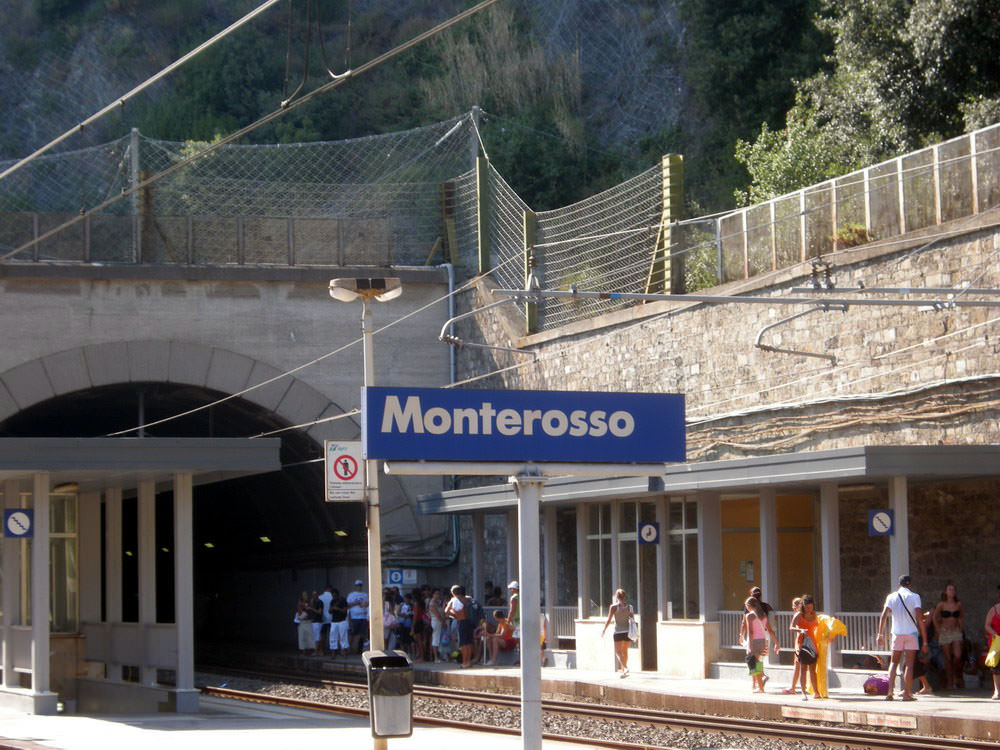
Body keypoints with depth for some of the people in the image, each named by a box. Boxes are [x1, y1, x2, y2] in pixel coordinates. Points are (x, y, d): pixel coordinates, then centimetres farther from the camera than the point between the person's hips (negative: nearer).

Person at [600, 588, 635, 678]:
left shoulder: (613, 607, -8)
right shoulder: (629, 607, 3)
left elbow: (609, 620, -6)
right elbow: (632, 619, 5)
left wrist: (604, 630, 8)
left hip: (618, 631, -4)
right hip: (627, 631, 4)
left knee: (618, 652, -2)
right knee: (625, 651, 17)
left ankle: (625, 668, -23)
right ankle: (623, 670, 24)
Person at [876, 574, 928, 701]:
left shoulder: (891, 597, 6)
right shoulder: (914, 597, -2)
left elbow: (883, 616, -1)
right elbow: (919, 618, -8)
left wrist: (880, 634, 6)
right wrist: (924, 640, -6)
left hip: (897, 633, 2)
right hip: (912, 633, -2)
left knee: (894, 662, 12)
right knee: (909, 664, 0)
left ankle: (890, 691, -1)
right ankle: (907, 693, -3)